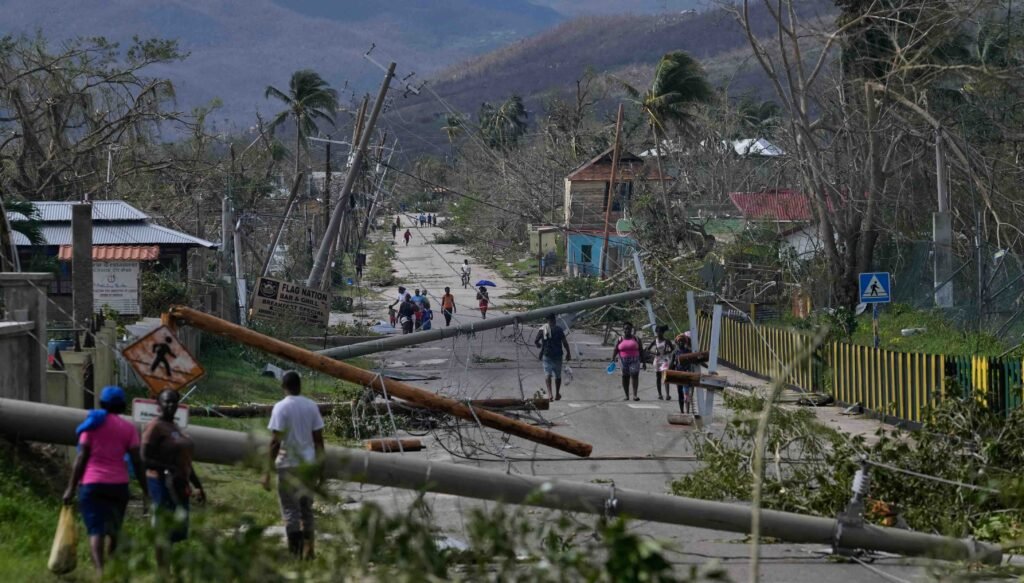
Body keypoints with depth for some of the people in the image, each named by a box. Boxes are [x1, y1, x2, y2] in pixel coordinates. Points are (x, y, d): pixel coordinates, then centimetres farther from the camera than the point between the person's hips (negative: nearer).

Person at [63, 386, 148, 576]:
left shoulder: (93, 424, 2)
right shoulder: (128, 428, 5)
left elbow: (81, 458, -3)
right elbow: (137, 462, -1)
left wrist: (71, 488, 0)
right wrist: (145, 491, 4)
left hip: (92, 484, -2)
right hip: (118, 485, 2)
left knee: (95, 531, -8)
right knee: (113, 531, 18)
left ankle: (100, 571, -25)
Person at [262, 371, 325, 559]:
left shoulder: (281, 408, -10)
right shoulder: (311, 406, 4)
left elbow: (275, 441, -14)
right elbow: (318, 439, 6)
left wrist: (268, 471, -11)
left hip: (288, 464, -4)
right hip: (308, 464, 5)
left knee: (290, 509, 0)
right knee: (306, 507, 15)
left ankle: (294, 552, -5)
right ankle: (308, 550, 14)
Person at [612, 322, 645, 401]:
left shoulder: (636, 339, 6)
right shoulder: (620, 340, 7)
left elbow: (641, 351, 7)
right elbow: (615, 351, 2)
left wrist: (643, 362, 3)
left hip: (634, 361, -2)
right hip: (623, 361, 2)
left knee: (634, 375, -17)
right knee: (625, 378, 5)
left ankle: (635, 395, -23)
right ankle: (626, 396, 13)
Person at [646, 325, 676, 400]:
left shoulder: (667, 341, -1)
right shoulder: (654, 341, 3)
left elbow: (673, 348, 7)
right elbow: (647, 350, 6)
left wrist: (668, 352, -12)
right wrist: (654, 353, -11)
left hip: (665, 360, -3)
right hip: (657, 360, 3)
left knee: (665, 377, -16)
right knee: (658, 378, 8)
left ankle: (667, 394, -22)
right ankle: (659, 394, 19)